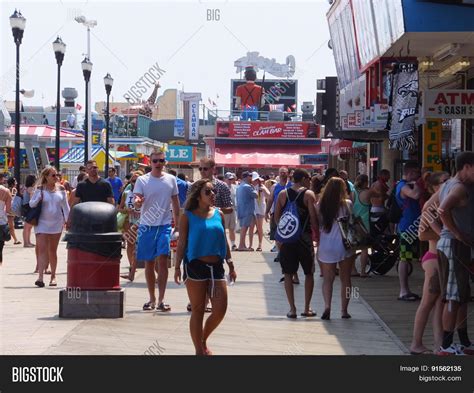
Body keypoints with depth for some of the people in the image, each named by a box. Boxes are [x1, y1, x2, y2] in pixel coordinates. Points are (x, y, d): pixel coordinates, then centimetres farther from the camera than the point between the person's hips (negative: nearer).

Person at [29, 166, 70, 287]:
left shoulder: (60, 189, 5)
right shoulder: (40, 189, -1)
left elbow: (65, 206, 10)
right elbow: (31, 204, 2)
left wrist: (68, 220, 4)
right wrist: (39, 198, -17)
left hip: (56, 223, 2)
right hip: (42, 223, -2)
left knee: (52, 250, 10)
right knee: (42, 249, -11)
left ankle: (53, 276, 20)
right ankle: (40, 276, -18)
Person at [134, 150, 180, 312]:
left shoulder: (171, 179, 5)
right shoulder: (142, 180, -1)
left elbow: (175, 203, 12)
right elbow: (137, 201, -9)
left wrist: (177, 224, 11)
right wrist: (137, 202, -33)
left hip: (164, 225, 0)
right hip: (147, 226, 0)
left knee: (163, 259, -10)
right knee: (149, 262, 7)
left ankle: (161, 300, -7)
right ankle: (152, 299, 19)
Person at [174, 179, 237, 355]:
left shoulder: (218, 214, 8)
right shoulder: (188, 216, -3)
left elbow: (224, 241, 15)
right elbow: (182, 243, -2)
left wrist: (231, 265, 14)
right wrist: (177, 268, -8)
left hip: (216, 266, 4)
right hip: (196, 266, -4)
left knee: (220, 309, 0)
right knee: (198, 311, 3)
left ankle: (203, 340, 25)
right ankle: (199, 350, 14)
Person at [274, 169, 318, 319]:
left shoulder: (283, 194, 4)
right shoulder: (308, 194, -6)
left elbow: (276, 217, 5)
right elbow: (314, 218, -11)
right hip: (304, 237, -2)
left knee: (288, 273, 8)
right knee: (309, 273, 11)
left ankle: (292, 308, 4)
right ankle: (307, 308, 11)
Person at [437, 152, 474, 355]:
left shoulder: (447, 185, 16)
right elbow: (443, 210, -31)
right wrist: (457, 233, -22)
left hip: (451, 244, 11)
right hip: (455, 245, -11)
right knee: (453, 298, -7)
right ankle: (446, 346, -4)